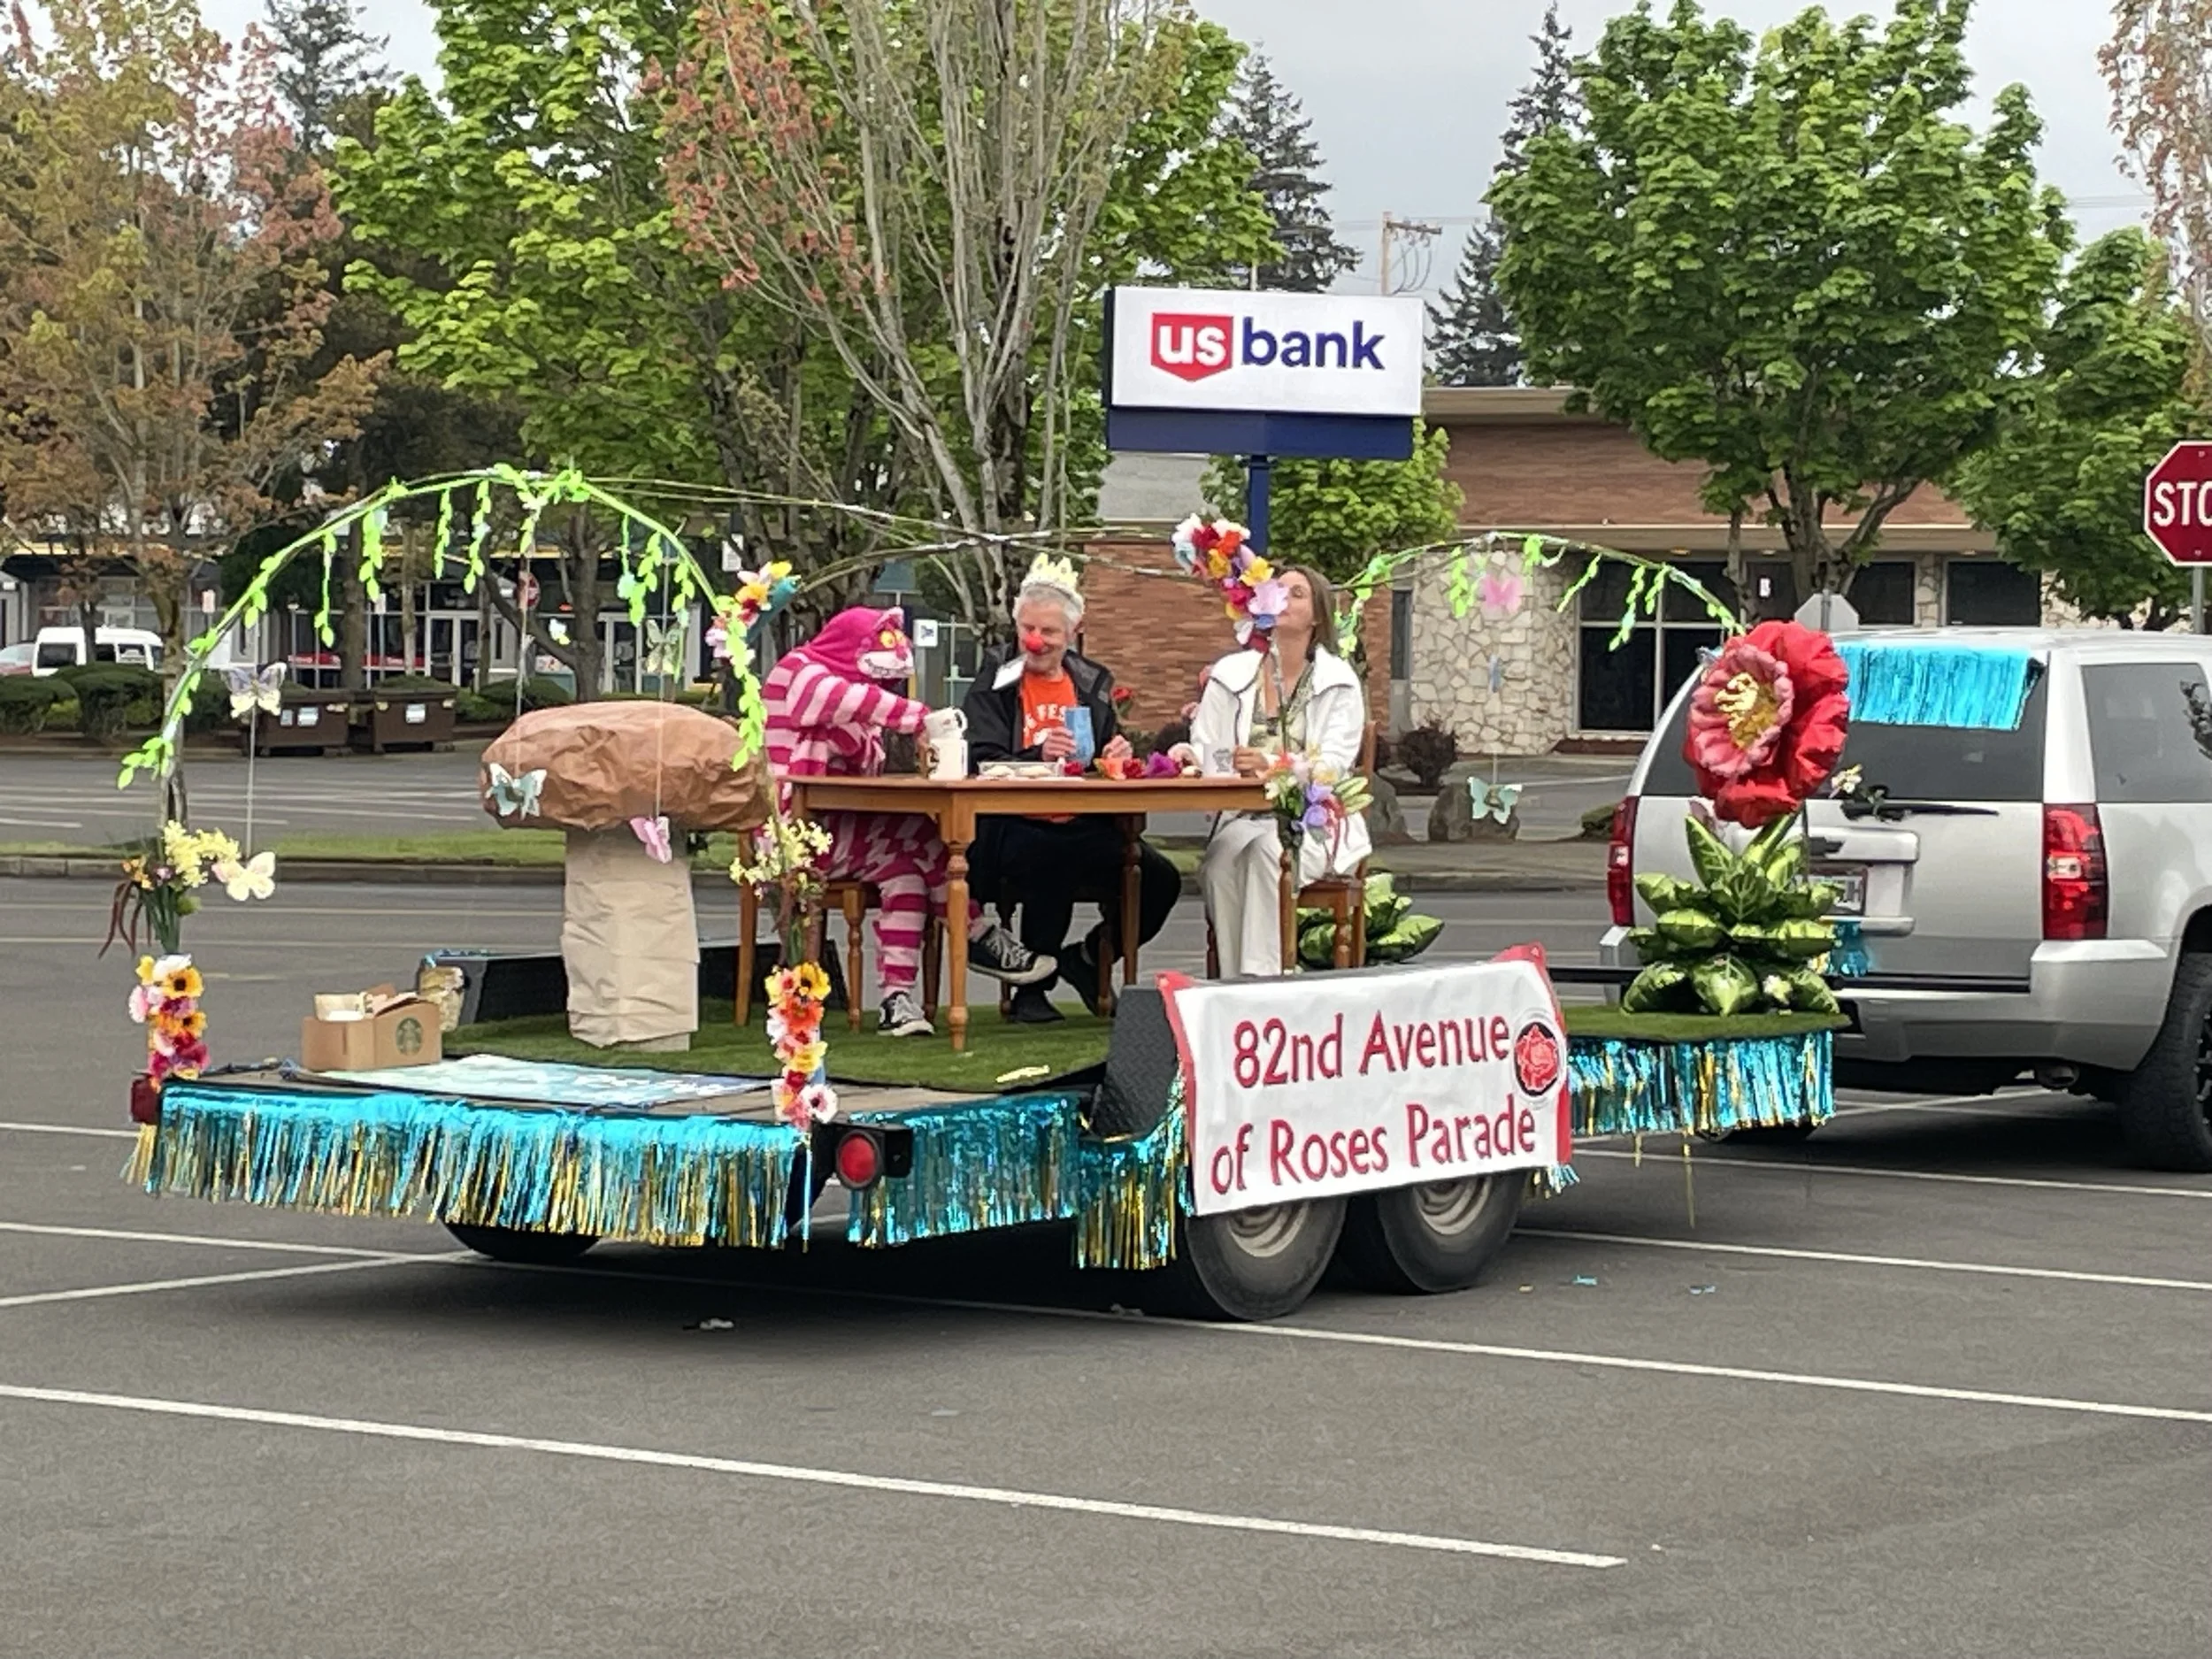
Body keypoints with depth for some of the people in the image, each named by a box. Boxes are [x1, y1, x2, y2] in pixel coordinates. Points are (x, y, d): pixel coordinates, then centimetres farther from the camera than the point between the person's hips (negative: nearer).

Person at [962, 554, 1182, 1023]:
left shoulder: (1092, 683, 17)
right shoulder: (995, 682, 3)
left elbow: (1107, 759, 20)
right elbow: (980, 764, -9)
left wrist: (1116, 758, -4)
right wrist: (1039, 755, -27)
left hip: (1083, 829, 5)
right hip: (1012, 829, -5)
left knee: (1161, 881, -17)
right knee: (1055, 859, -38)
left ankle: (1087, 958, 12)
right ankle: (1031, 985, -16)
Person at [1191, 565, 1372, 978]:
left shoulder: (1339, 682, 6)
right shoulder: (1231, 674, 15)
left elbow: (1333, 763, -7)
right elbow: (1203, 754, 11)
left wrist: (1272, 765, -24)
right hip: (1244, 817, 2)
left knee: (1269, 849, -35)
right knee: (1226, 854, -32)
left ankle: (1262, 975, -36)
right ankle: (1233, 980, -32)